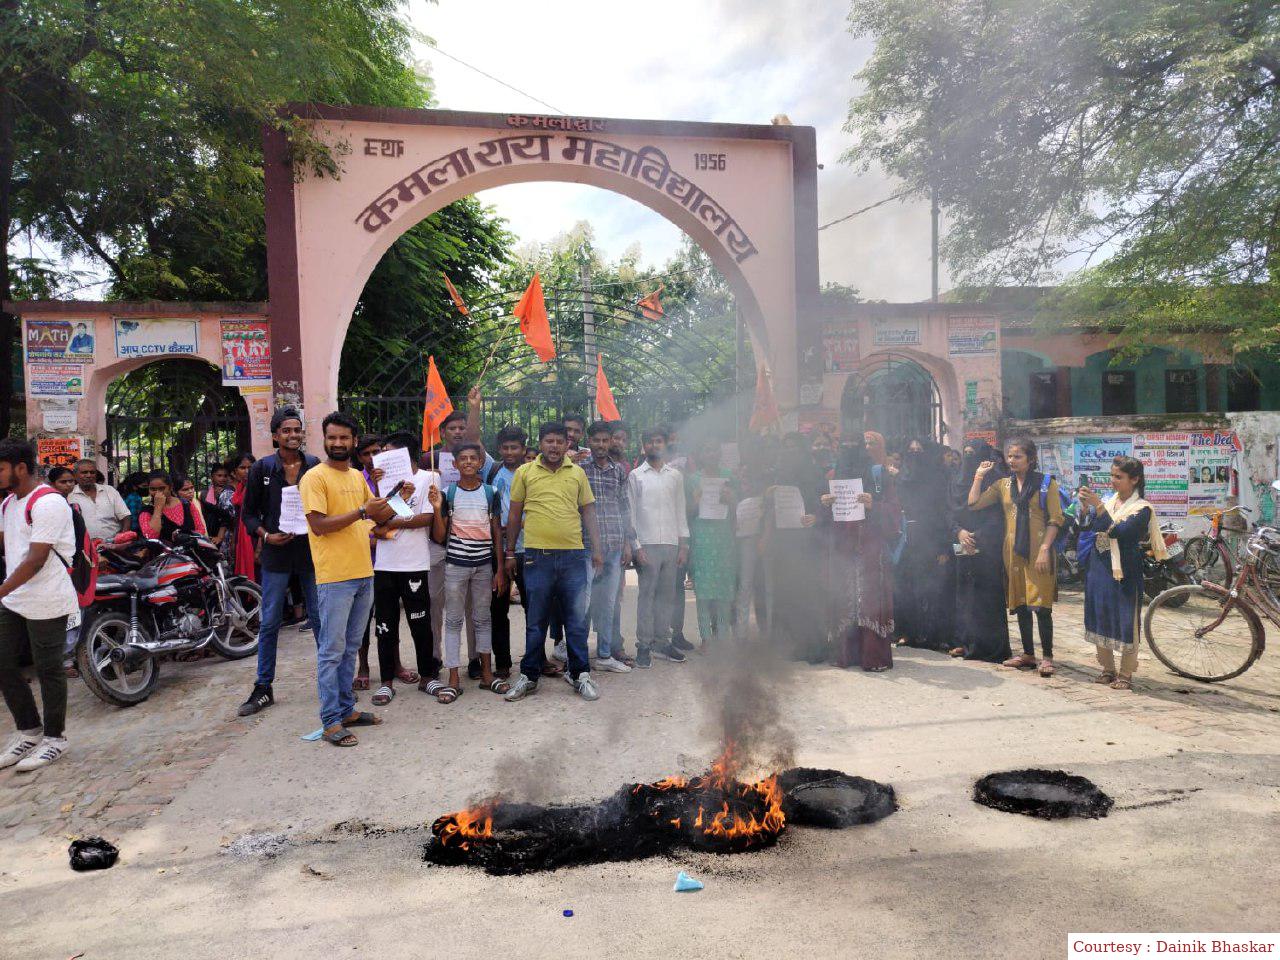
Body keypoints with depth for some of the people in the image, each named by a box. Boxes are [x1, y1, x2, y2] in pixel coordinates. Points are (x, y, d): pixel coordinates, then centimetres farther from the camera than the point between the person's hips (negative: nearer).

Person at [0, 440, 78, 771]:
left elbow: (36, 559, -20)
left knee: (49, 671, 2)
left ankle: (54, 738, 16)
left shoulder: (47, 503, -16)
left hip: (46, 604, -9)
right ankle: (29, 730, 27)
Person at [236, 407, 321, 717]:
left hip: (311, 550, 0)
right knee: (269, 622, 6)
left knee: (321, 618, 6)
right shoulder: (261, 469, 2)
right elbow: (249, 513, 5)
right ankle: (263, 688, 17)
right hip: (276, 553, 0)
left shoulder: (315, 466, 3)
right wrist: (266, 535, -11)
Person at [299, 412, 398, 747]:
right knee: (332, 651, -2)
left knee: (350, 648, 15)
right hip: (334, 577, -7)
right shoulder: (315, 477, -9)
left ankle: (346, 709, 25)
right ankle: (331, 722, 5)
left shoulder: (357, 477, 14)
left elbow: (377, 516, 21)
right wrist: (361, 512, -20)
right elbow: (318, 525, -17)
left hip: (363, 574, 8)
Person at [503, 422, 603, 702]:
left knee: (577, 618, 6)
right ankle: (529, 676, 20)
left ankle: (580, 674, 18)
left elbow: (588, 511, 12)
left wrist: (596, 549, 6)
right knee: (535, 621, 7)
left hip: (572, 555, 1)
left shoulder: (577, 473, 10)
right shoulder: (525, 472, 5)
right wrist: (510, 553, 8)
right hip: (537, 555, -1)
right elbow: (515, 515, 9)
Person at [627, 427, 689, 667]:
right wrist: (636, 546, -7)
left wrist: (683, 545, 6)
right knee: (646, 595, -3)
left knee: (667, 595, 6)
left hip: (671, 544, 3)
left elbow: (681, 511, 13)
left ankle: (661, 642, 14)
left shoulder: (676, 475, 13)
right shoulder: (635, 476, 4)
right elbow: (631, 513, 1)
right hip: (647, 545, -3)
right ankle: (644, 645, 3)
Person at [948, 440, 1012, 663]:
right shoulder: (961, 479, 13)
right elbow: (954, 512, 11)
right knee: (964, 593, 7)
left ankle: (990, 645, 4)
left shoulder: (994, 479, -5)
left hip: (986, 548, -6)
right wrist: (960, 532, -7)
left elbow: (997, 515, -10)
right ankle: (965, 641, 14)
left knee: (986, 594, -4)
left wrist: (976, 537, -16)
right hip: (964, 549, 6)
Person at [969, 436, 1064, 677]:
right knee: (1020, 605, 10)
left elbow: (1055, 520, -5)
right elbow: (973, 503, 2)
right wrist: (979, 476, 3)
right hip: (1013, 550, 5)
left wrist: (1045, 549, -14)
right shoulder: (1002, 484, 11)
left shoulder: (1046, 483, -1)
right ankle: (1028, 654, 20)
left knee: (1041, 605, -6)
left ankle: (1047, 657, 3)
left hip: (1038, 551, -4)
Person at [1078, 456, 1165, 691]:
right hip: (1098, 568, 6)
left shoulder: (1141, 508, -8)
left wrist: (1098, 506, -25)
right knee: (1099, 619, 12)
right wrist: (1085, 506, -9)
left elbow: (1117, 531, -22)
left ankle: (1126, 674, 12)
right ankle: (1108, 669, 25)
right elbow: (1086, 529, 5)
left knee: (1125, 621, 1)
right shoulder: (1108, 502, 9)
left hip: (1123, 572, -6)